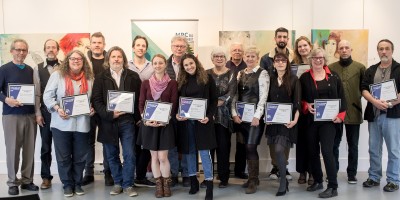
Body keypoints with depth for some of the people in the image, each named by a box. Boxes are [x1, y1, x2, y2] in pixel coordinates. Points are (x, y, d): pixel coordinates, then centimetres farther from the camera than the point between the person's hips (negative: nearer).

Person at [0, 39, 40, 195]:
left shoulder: (30, 70, 11)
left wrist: (38, 112, 7)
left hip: (30, 115, 4)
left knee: (29, 149, 5)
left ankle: (27, 180, 15)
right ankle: (13, 182, 12)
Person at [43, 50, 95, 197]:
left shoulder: (89, 78, 9)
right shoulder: (57, 75, 1)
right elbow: (47, 96, -2)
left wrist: (93, 109, -4)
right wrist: (57, 108, -15)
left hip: (82, 124, 2)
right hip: (62, 123, -2)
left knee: (80, 157, 8)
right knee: (63, 157, 6)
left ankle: (77, 183, 22)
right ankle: (67, 184, 19)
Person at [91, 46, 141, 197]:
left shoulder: (133, 76, 5)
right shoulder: (101, 77, 4)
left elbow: (139, 98, 4)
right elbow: (97, 100, -4)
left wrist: (137, 118, -5)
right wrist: (110, 114, -17)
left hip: (127, 121, -1)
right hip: (108, 121, 1)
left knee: (129, 155, -2)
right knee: (112, 156, 11)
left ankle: (128, 185, 10)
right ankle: (118, 183, 25)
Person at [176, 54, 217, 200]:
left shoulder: (207, 78, 0)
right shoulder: (181, 81, 8)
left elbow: (214, 100, -1)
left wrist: (209, 116, -14)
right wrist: (177, 115, -10)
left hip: (202, 120, -3)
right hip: (186, 121, 3)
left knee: (204, 151, -5)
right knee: (189, 151, 9)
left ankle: (209, 186, -1)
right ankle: (193, 181, 23)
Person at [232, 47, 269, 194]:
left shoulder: (262, 73, -4)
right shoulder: (240, 74, 13)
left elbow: (263, 96, -11)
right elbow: (235, 95, 10)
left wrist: (257, 116, -18)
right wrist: (234, 113, -2)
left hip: (255, 116, -5)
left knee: (250, 147, -10)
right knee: (248, 147, 10)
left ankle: (253, 181, 1)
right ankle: (253, 178, 22)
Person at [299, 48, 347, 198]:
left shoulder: (333, 76, 4)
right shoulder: (304, 77, 5)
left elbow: (341, 97, 3)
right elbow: (300, 98, 7)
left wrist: (340, 115, -6)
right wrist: (306, 106, -12)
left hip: (328, 119, -2)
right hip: (310, 119, 2)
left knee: (327, 151, -11)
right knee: (312, 151, 9)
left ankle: (333, 187, -4)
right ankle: (317, 181, 27)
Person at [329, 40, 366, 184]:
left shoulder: (359, 67, 1)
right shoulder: (331, 68, 2)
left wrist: (359, 97, -10)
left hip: (354, 112, 0)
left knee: (353, 145, 10)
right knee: (334, 144, 9)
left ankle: (352, 173, 22)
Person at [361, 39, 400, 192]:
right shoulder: (371, 70, 12)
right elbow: (364, 89, 2)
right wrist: (375, 102, -14)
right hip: (373, 115, 4)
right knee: (374, 149, 11)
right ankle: (374, 177, 22)